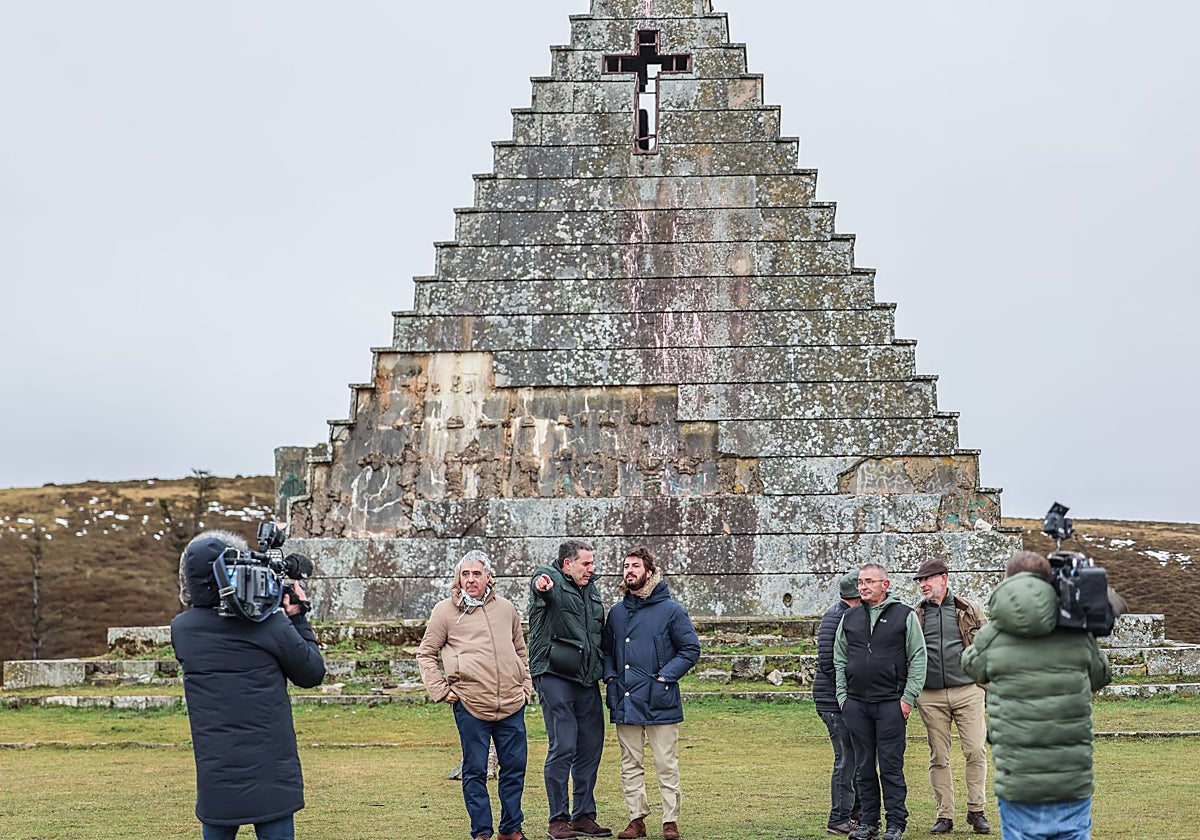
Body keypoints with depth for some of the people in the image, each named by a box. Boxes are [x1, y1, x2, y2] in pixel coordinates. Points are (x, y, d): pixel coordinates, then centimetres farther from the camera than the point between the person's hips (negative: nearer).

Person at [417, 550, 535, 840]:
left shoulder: (506, 609, 12)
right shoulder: (445, 610, 2)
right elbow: (426, 654, 7)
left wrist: (526, 684, 16)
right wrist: (440, 689, -3)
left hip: (512, 704, 4)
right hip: (470, 706, -3)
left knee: (515, 767, 8)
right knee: (475, 771, 3)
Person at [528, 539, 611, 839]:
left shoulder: (591, 589, 20)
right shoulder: (549, 578, -4)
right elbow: (542, 582, -30)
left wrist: (605, 668, 20)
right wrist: (541, 585, -54)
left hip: (588, 680, 7)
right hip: (555, 676, -7)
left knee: (591, 748, 9)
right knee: (563, 748, -7)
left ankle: (583, 815, 20)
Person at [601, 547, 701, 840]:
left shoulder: (670, 610, -3)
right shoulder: (616, 612, 11)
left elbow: (691, 649, -2)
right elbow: (607, 650, 22)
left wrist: (665, 676, -11)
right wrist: (609, 676, 5)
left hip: (660, 701, -4)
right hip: (625, 702, 4)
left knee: (666, 766, 1)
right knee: (630, 765, 9)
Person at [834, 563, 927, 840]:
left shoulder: (905, 615, 1)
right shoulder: (849, 618, 12)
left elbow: (918, 659, 0)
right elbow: (839, 659, 18)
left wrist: (908, 697, -6)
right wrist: (842, 695, 10)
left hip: (891, 703, -4)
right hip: (856, 703, 4)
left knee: (891, 765, -2)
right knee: (863, 766, 8)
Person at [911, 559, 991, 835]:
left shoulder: (970, 611, 6)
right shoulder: (915, 616, 9)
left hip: (967, 691, -1)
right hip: (930, 696, 1)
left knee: (976, 752, -5)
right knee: (939, 758, 4)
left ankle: (976, 811, 8)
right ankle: (944, 815, 10)